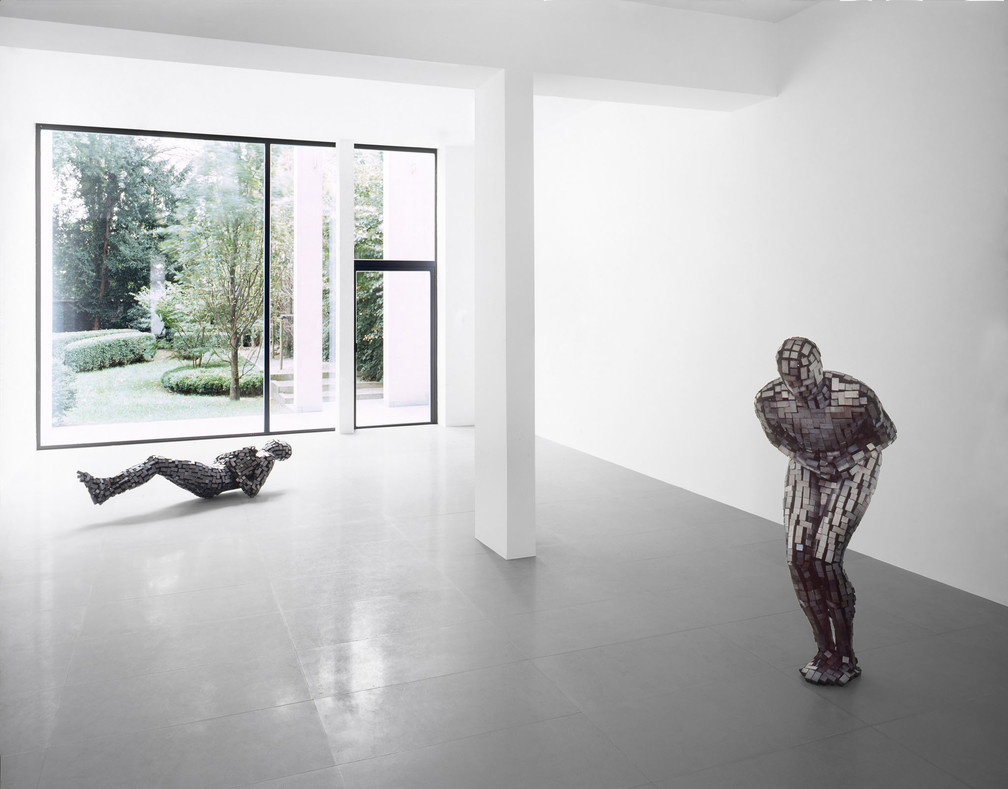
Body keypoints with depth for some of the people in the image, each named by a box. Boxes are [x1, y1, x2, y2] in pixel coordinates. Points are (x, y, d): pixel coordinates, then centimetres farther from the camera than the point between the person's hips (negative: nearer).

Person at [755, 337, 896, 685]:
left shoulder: (855, 395, -29)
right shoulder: (769, 399, -18)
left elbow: (886, 434, -7)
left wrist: (845, 456, -10)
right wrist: (803, 457, -6)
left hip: (853, 468, -4)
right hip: (806, 469, 4)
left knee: (824, 558, -16)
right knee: (799, 559, -7)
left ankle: (845, 657, 2)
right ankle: (825, 650, 11)